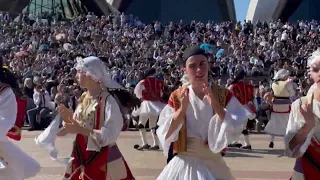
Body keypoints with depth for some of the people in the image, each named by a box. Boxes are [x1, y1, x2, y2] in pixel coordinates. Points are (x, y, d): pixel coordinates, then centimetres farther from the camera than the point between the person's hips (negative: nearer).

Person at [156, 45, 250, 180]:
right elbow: (166, 134, -8)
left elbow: (234, 129, -13)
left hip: (213, 163, 1)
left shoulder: (224, 96, -3)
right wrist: (183, 108, -19)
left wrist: (215, 104, -21)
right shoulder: (177, 97, -3)